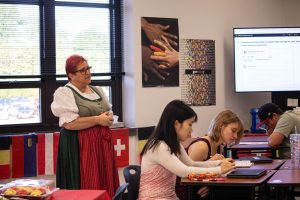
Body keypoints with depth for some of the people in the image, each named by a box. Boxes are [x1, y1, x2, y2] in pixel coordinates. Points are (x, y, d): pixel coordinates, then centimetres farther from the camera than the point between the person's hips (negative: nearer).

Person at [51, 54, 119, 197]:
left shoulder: (97, 90, 15)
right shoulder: (64, 93, -8)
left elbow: (109, 112, 23)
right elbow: (69, 123, -19)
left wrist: (108, 118, -1)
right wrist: (97, 120, -15)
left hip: (102, 143, 7)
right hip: (79, 146, -7)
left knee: (105, 183, 6)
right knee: (85, 186, -7)